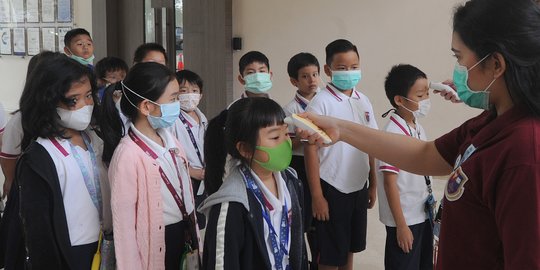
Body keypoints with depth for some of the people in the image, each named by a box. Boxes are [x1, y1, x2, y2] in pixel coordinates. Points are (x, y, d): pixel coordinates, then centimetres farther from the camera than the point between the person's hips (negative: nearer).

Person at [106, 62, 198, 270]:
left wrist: (192, 235, 16)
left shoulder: (170, 140, 2)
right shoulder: (128, 155, -22)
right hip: (155, 245, -7)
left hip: (183, 237, 7)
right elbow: (124, 223, -19)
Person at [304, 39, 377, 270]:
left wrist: (373, 184, 11)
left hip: (358, 187, 6)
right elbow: (311, 151, -13)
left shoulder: (363, 101, 5)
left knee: (350, 247, 18)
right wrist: (316, 196, -13)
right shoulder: (320, 103, -13)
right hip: (332, 189, -5)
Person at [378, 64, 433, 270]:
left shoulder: (418, 127, 5)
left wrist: (431, 208, 17)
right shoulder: (392, 134, -20)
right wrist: (401, 225, -18)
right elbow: (389, 182, -20)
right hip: (405, 219, -8)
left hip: (423, 215, 8)